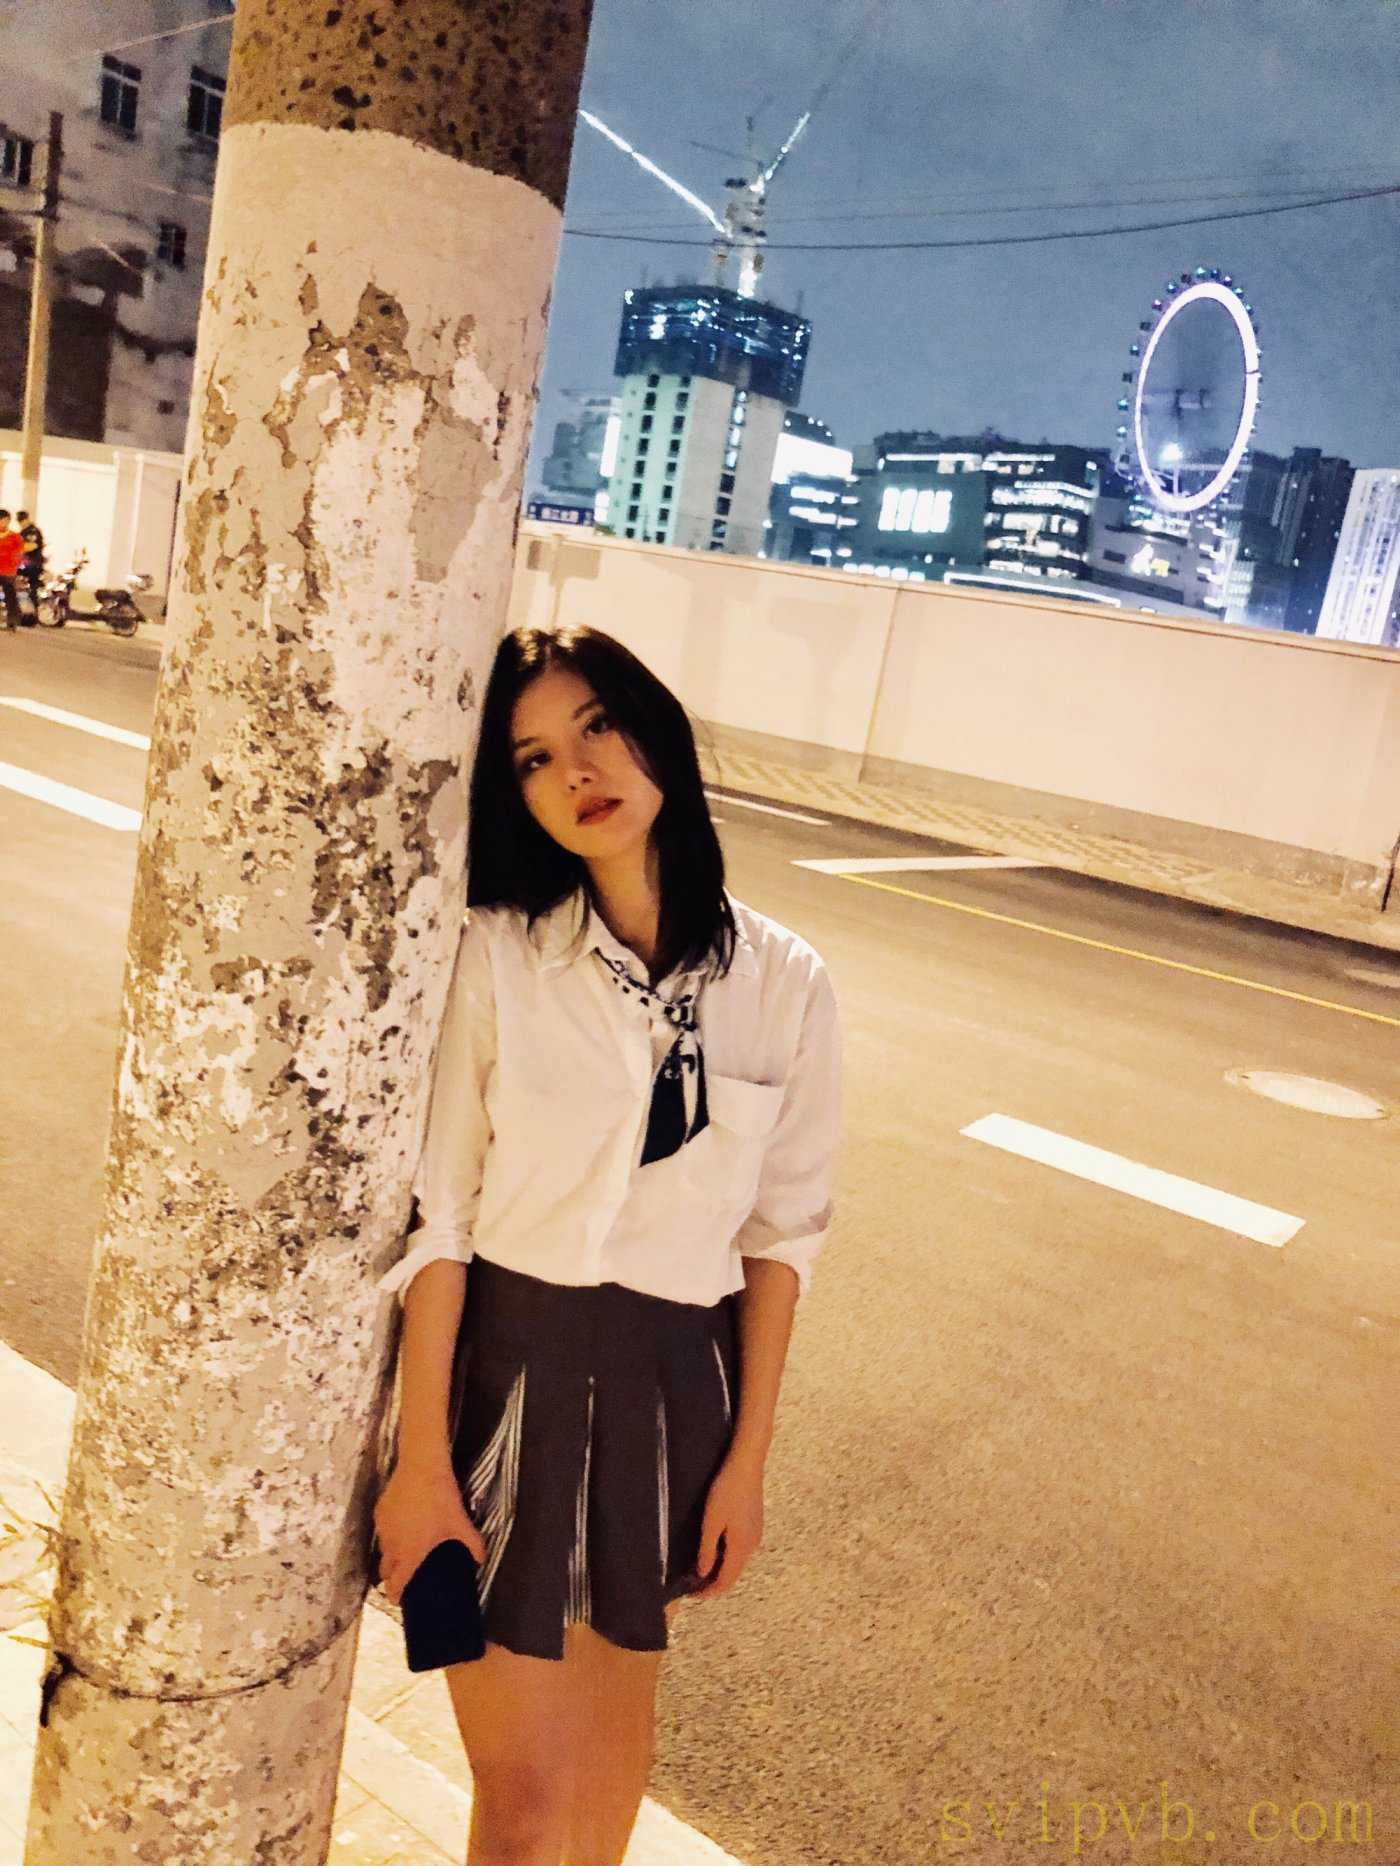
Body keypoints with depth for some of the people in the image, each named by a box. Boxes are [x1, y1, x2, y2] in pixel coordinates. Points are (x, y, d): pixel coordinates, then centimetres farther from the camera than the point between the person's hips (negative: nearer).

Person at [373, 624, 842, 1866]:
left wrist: (747, 1460, 2)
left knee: (617, 1730, 24)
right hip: (505, 1371, -2)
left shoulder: (783, 983, -8)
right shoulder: (496, 955, -14)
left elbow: (782, 1230, -1)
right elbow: (436, 1215, -11)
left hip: (673, 1386, 3)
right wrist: (421, 1462, -9)